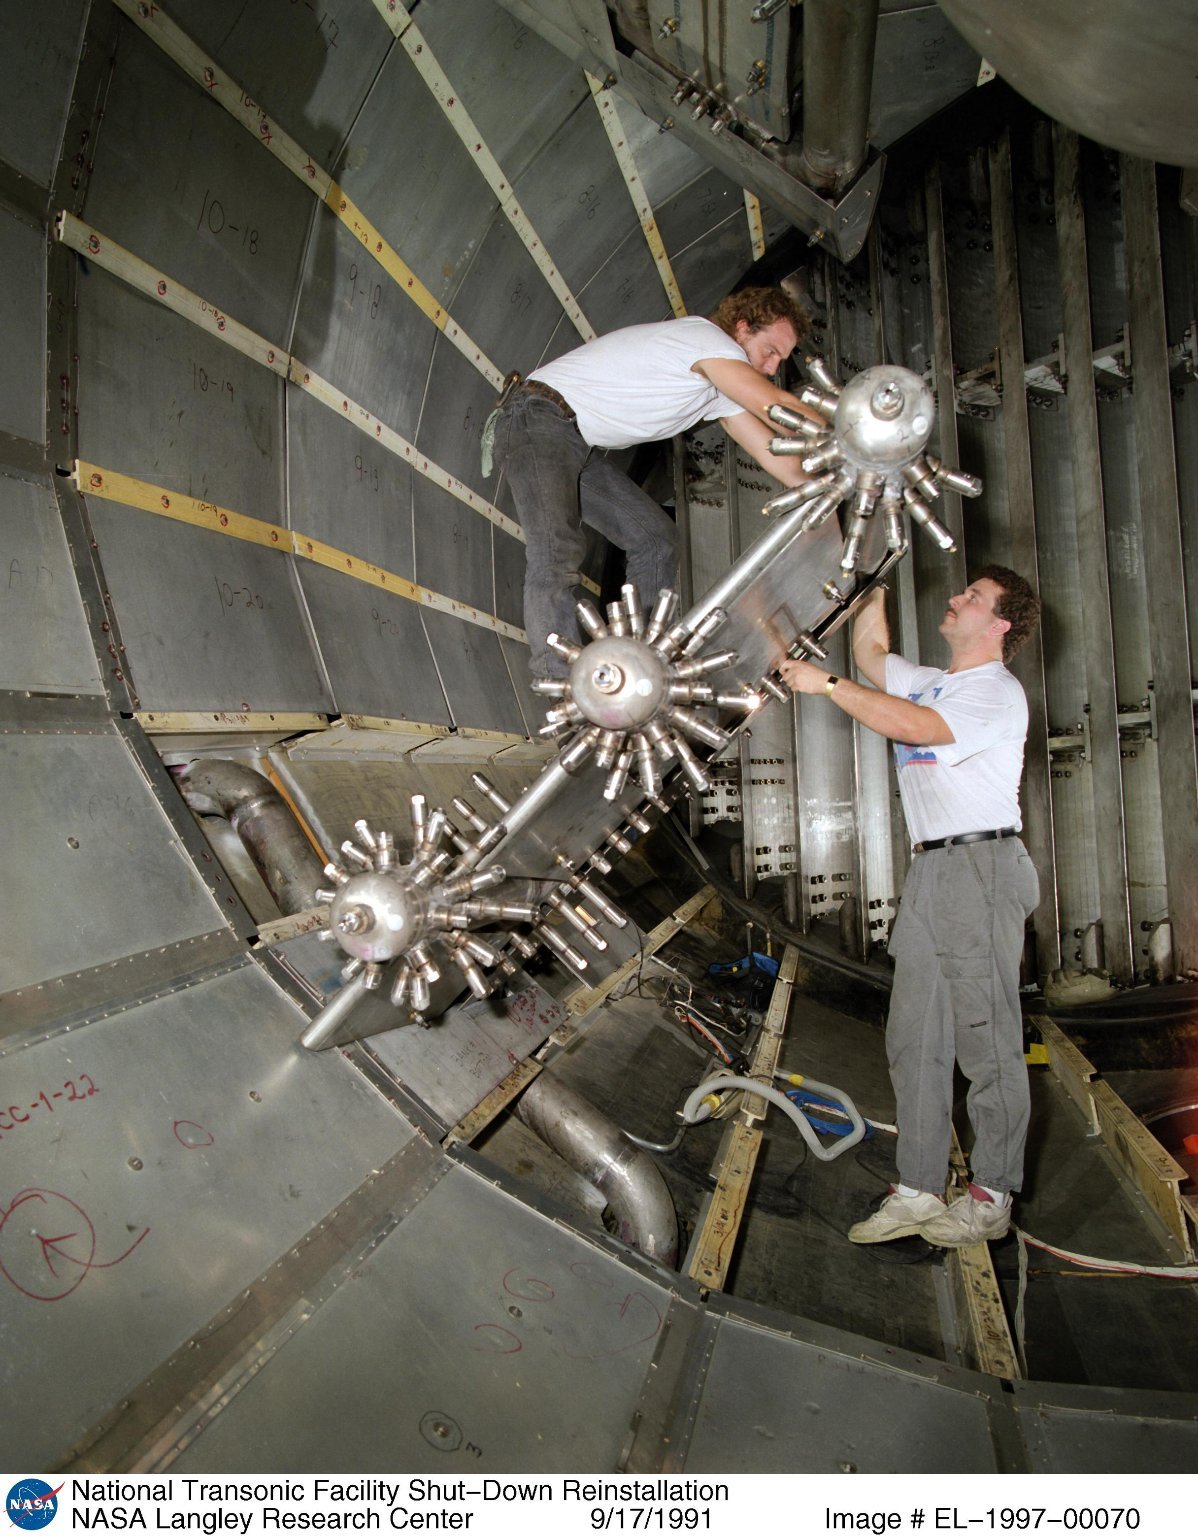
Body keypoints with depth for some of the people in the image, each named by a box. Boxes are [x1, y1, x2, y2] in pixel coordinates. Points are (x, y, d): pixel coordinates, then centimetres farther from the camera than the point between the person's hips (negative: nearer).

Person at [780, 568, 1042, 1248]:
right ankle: (918, 1190, 14)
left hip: (983, 866, -9)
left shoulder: (997, 690, -7)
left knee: (987, 1037, -3)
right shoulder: (931, 682, 20)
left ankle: (992, 1196, 9)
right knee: (914, 1037, 7)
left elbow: (914, 726, -22)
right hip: (929, 869, 9)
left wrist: (827, 683, -17)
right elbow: (870, 650, 34)